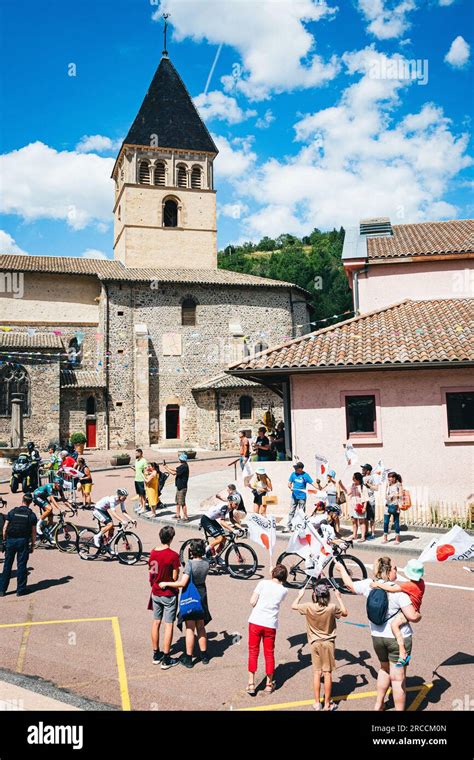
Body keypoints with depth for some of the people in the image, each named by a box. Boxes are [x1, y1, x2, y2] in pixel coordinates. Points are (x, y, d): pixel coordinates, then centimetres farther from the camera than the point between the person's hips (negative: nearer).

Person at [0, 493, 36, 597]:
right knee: (21, 565, 4)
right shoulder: (31, 514, 0)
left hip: (10, 540, 2)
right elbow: (33, 532, 0)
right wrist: (32, 545, 7)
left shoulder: (12, 511, 4)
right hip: (23, 541, -1)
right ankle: (21, 590, 7)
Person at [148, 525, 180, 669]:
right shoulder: (173, 555, -20)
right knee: (169, 625, 2)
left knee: (156, 622, 16)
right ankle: (166, 660, 7)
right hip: (169, 595, -6)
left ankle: (156, 655, 27)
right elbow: (175, 577, -16)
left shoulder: (152, 552, -3)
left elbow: (151, 571, 6)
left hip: (156, 593, 6)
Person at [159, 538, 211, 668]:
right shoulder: (206, 563, -7)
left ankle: (188, 659, 14)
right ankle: (204, 656, 27)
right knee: (201, 627, 18)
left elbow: (182, 583, -28)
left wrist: (165, 583, -18)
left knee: (190, 629, 5)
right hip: (202, 596, 5)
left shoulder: (190, 563, -23)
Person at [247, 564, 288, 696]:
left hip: (255, 622, -1)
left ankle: (251, 683, 11)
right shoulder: (283, 591, 1)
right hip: (271, 624, 1)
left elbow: (252, 602, -7)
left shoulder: (263, 583, -5)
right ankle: (269, 684, 25)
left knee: (253, 652, 11)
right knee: (269, 654, 16)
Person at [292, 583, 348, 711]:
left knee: (317, 673, 11)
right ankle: (327, 704, 14)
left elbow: (293, 606, 2)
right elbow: (345, 613, 3)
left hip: (315, 643, 1)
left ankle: (317, 703, 18)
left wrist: (300, 595, 17)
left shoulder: (308, 607, -15)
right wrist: (339, 598, 10)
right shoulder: (332, 608, -16)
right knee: (327, 673, 7)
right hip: (328, 643, -1)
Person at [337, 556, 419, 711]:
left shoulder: (369, 585, -4)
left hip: (377, 637, 6)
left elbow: (350, 585, 15)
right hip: (398, 638, -6)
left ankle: (378, 704, 39)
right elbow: (412, 617, -22)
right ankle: (399, 709, 15)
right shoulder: (397, 590, -20)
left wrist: (341, 568, 31)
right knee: (398, 678, 6)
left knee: (384, 669, 29)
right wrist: (418, 615, 1)